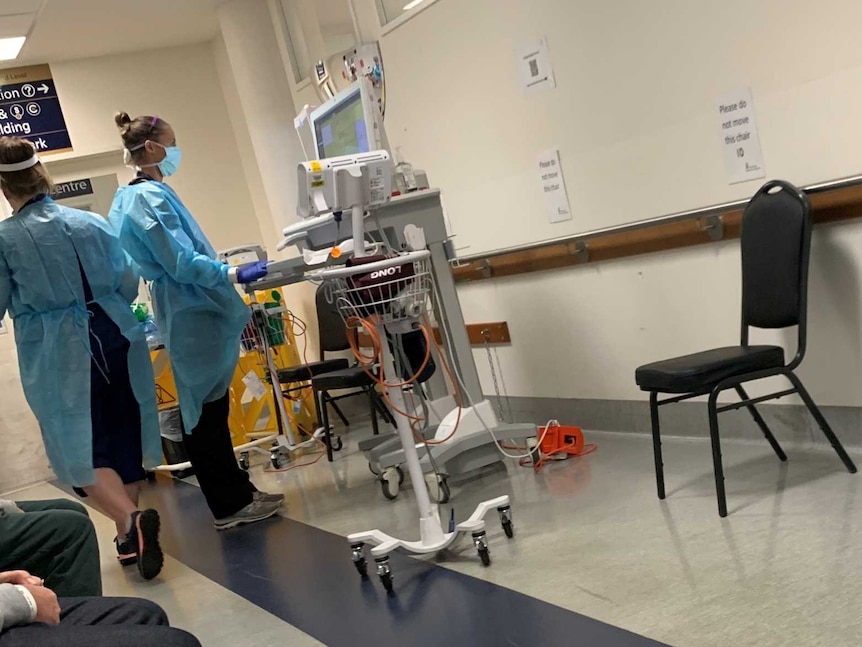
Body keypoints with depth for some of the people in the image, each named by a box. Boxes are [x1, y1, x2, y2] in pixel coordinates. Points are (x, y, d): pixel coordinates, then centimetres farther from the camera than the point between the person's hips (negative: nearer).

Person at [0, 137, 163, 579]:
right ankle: (128, 535, 23)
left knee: (81, 449, 3)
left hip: (57, 354, -4)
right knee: (123, 436, 13)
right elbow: (128, 284, 9)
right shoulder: (92, 223, 3)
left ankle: (130, 520, -20)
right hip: (114, 337, 4)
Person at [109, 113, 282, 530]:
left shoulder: (130, 196, 15)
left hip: (186, 311, 10)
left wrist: (222, 268, 24)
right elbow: (182, 263, -22)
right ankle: (230, 505, 5)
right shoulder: (150, 197, -17)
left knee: (207, 408, 14)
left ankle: (236, 492, 23)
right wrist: (235, 275, -22)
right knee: (206, 411, -3)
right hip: (193, 313, -10)